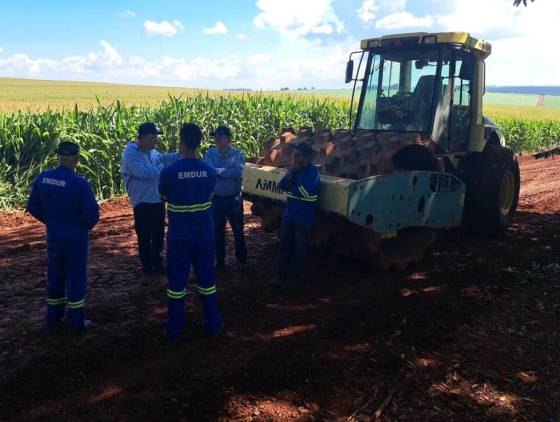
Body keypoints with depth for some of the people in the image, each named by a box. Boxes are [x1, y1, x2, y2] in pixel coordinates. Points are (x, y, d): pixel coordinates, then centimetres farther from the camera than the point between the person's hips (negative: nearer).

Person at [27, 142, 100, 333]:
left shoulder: (42, 179, -6)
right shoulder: (80, 183, -23)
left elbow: (33, 207, 3)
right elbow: (93, 214, -21)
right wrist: (86, 227, 1)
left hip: (53, 236, 5)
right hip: (76, 238, -5)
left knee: (55, 276, 19)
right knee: (76, 278, 8)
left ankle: (53, 318, 29)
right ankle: (76, 322, 15)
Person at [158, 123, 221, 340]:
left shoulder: (169, 172, -15)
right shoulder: (210, 170, -6)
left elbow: (163, 196, 4)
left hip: (179, 235, -2)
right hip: (204, 234, 3)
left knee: (177, 280, 10)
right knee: (206, 277, 14)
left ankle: (174, 327, 20)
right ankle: (213, 323, 23)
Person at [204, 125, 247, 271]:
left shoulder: (237, 154, -8)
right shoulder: (210, 153, -1)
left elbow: (238, 172, -23)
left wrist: (218, 171, -19)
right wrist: (229, 173, -22)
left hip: (234, 198, -2)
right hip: (216, 198, 2)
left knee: (238, 230, 10)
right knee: (218, 231, 12)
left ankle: (242, 260, 25)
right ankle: (220, 261, 26)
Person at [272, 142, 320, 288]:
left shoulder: (312, 171, -15)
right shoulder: (295, 168, 6)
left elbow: (304, 191, -26)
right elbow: (282, 186, 1)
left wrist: (290, 188, -8)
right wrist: (290, 172, -15)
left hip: (304, 218, -6)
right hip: (289, 214, 7)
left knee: (299, 248, 5)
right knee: (285, 245, 11)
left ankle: (294, 276, 17)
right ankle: (282, 274, 21)